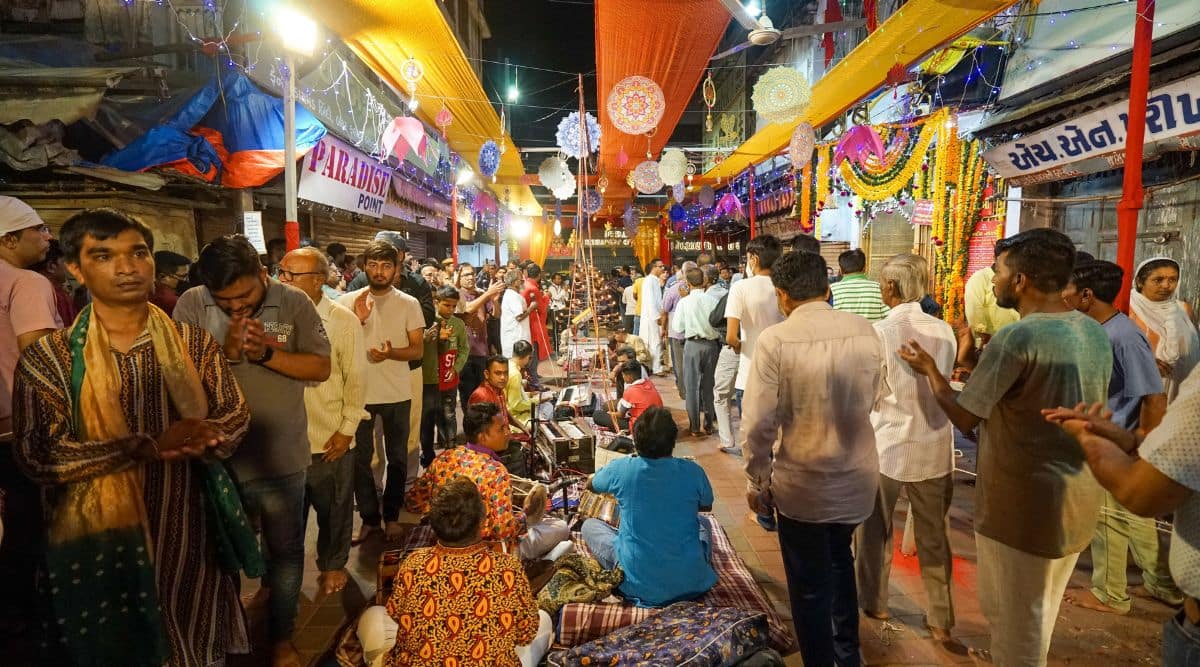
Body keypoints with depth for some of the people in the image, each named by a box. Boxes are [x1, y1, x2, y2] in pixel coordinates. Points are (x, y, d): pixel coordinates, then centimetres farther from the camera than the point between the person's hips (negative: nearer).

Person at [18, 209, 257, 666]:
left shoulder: (195, 343, -1)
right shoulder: (48, 358, -8)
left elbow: (236, 417, 0)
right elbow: (38, 457, -16)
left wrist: (198, 438, -23)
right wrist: (151, 445, -27)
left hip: (188, 530, 2)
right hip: (98, 539, -2)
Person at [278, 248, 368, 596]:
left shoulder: (342, 320, -10)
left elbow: (356, 379, -7)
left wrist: (347, 430, -8)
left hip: (331, 437, -2)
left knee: (334, 509, 16)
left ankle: (332, 564, 38)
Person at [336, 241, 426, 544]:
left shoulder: (409, 304, -3)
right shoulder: (348, 301, -2)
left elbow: (418, 349, -3)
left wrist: (391, 353, -22)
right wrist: (357, 320, -18)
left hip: (397, 395, 0)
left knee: (397, 459, 11)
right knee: (359, 459, 9)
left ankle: (391, 516, 28)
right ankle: (369, 518, 25)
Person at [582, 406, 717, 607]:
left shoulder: (621, 469, -12)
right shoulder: (693, 471, -10)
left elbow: (590, 485, 12)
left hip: (638, 585, -2)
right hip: (691, 582, 2)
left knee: (589, 525, 19)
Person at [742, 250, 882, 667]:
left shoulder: (775, 340, -19)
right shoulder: (865, 331, -5)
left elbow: (758, 423, -17)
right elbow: (870, 402, 8)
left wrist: (757, 481, -3)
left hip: (802, 483, -5)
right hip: (859, 476, 5)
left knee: (810, 585, 15)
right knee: (839, 560, 30)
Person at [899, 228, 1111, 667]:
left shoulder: (1016, 338, -24)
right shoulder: (1095, 332, 1)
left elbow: (963, 417, -16)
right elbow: (1088, 409, 14)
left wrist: (929, 369, 0)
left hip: (1025, 503, -8)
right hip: (1078, 498, 8)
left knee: (1012, 619, 12)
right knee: (1039, 613, 26)